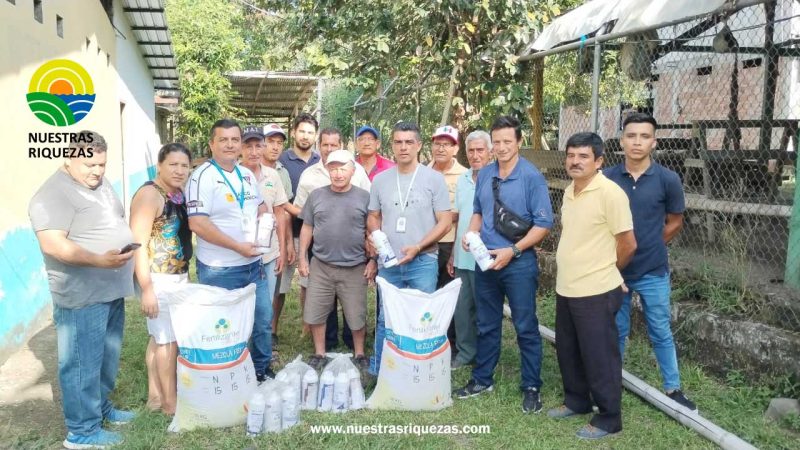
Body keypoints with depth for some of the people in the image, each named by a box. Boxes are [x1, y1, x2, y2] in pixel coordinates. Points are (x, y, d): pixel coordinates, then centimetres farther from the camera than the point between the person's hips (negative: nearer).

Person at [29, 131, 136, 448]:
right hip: (82, 297, -9)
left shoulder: (100, 184, 11)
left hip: (111, 290, 9)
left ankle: (101, 407, 37)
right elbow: (52, 244, -26)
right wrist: (99, 260, -33)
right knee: (83, 363, 2)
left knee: (107, 357, 20)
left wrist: (128, 246, 11)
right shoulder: (54, 194, -17)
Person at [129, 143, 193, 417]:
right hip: (157, 279, -8)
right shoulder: (149, 195, -17)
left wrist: (185, 277, 20)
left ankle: (156, 394, 28)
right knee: (169, 339, 0)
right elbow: (138, 245, -20)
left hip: (177, 277, 8)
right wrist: (146, 289, -23)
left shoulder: (178, 194, 9)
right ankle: (170, 402, 13)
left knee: (159, 337, 16)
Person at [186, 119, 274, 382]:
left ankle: (261, 370, 36)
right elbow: (197, 224, -23)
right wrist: (238, 246, -22)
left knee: (263, 319, 17)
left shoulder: (247, 175, 8)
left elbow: (260, 207, 21)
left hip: (252, 264, 7)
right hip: (220, 270, -7)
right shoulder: (203, 177, -15)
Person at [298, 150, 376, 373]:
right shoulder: (316, 195, 3)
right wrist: (303, 258, 4)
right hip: (320, 266, 2)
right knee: (315, 313, 8)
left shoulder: (365, 197, -2)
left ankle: (359, 354, 28)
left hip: (354, 268, -2)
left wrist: (373, 260, -3)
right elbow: (307, 228, 8)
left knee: (357, 316, 8)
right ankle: (319, 354, 26)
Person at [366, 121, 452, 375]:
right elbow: (373, 217, 16)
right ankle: (378, 373, 25)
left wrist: (418, 247, -15)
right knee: (385, 320, 12)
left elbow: (445, 221, -4)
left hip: (423, 262, -3)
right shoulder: (380, 179, 7)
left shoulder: (434, 178, -3)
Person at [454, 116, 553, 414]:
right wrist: (471, 233, -3)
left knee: (526, 327, 6)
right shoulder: (484, 175, 5)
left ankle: (531, 387, 20)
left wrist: (513, 250, -18)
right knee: (487, 325, 17)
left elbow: (543, 223, -13)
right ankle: (482, 379, 31)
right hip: (485, 261, 5)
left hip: (519, 262, -5)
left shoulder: (532, 177, -11)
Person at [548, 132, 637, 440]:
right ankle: (577, 401, 39)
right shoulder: (569, 191, 9)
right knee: (568, 351, 20)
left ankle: (608, 419, 20)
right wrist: (572, 272, 15)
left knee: (599, 357, 4)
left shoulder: (610, 193, -16)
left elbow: (628, 244, -13)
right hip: (565, 289, 8)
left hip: (595, 293, -8)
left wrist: (604, 272, 0)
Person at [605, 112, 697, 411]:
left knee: (661, 333, 12)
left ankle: (673, 389, 29)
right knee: (616, 331, 14)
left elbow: (675, 223, 4)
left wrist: (648, 248, 6)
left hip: (653, 272, -1)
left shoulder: (668, 180, -8)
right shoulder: (607, 179, -5)